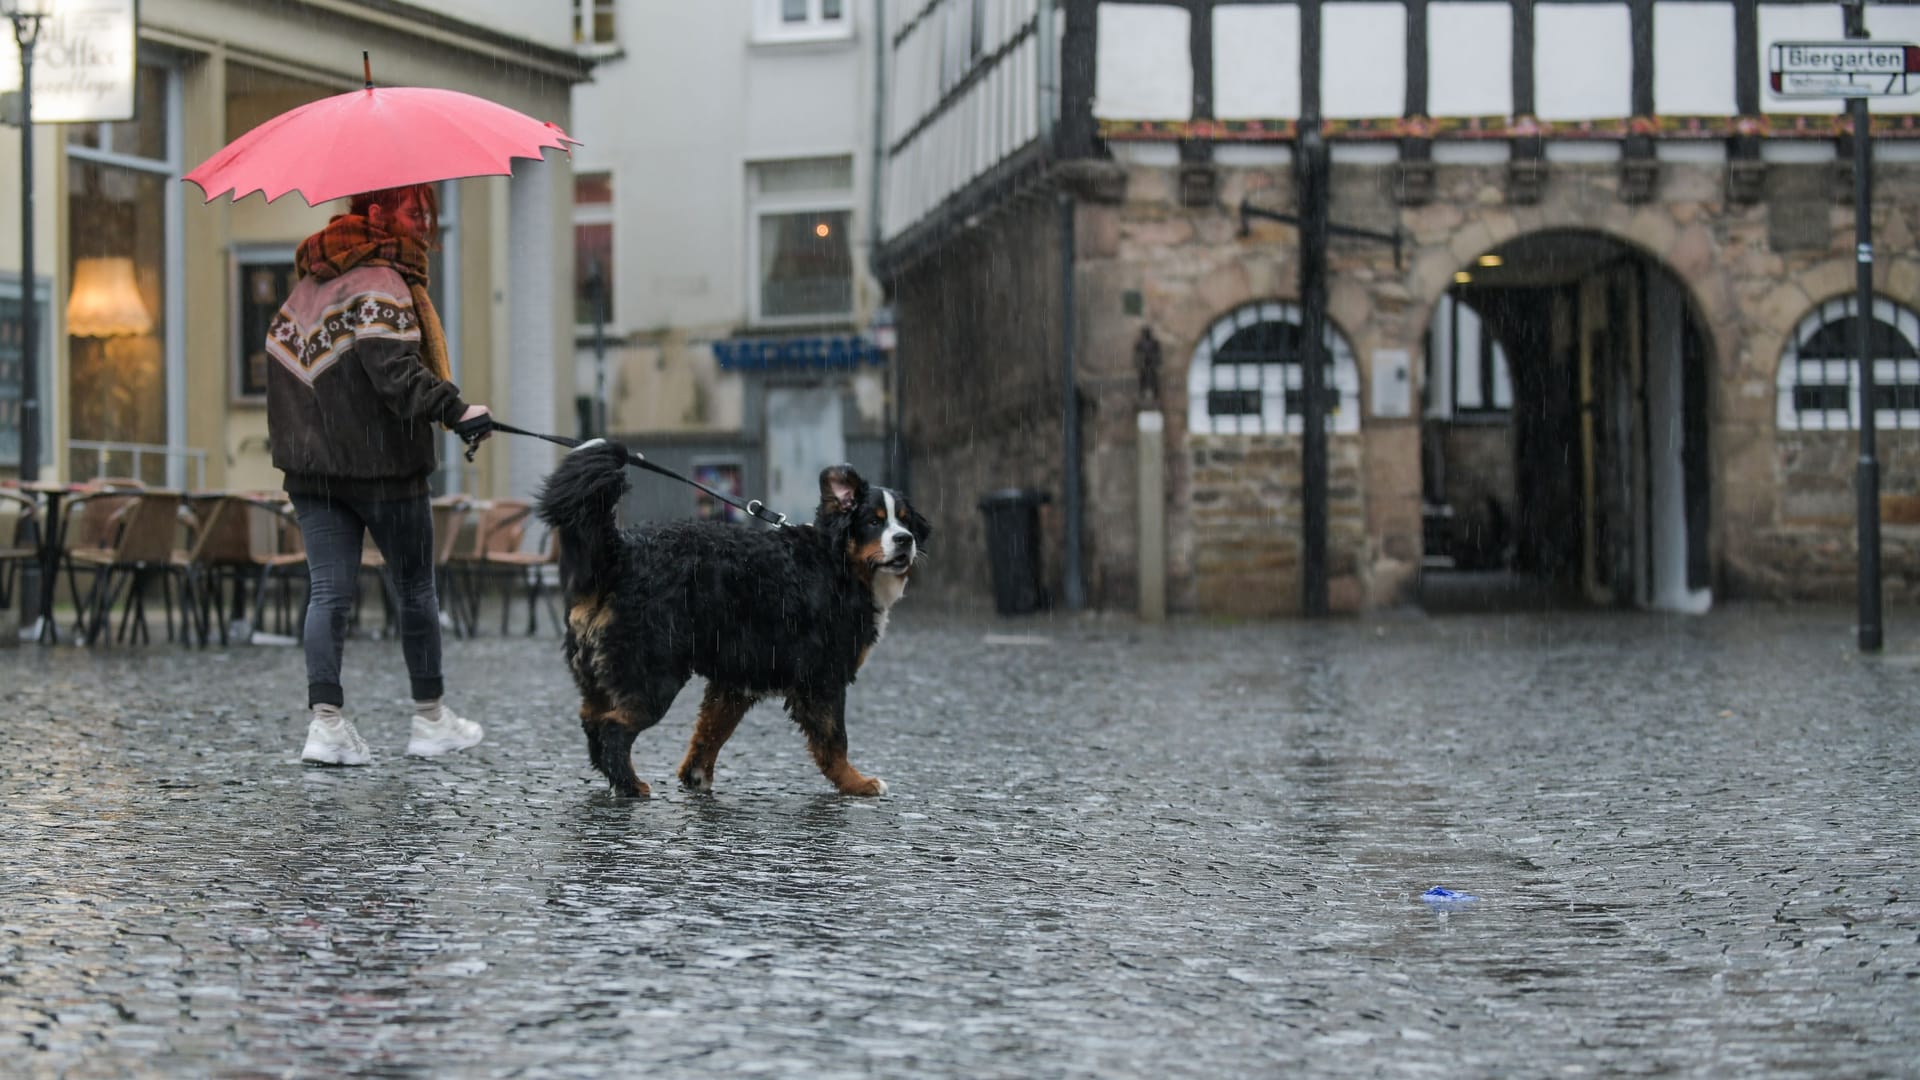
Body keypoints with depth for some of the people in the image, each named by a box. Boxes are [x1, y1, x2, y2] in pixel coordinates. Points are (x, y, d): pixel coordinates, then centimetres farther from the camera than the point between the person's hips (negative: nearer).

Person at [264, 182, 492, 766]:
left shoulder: (309, 284, 13)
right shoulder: (381, 283, -13)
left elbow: (281, 354, 17)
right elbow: (394, 370, -26)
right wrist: (454, 410, -33)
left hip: (311, 467, 7)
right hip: (382, 465, -7)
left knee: (328, 592, 2)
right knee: (416, 588, 8)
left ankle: (326, 719, -11)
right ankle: (431, 718, 18)